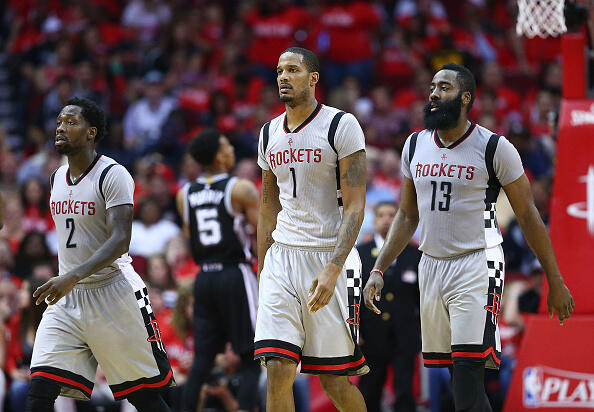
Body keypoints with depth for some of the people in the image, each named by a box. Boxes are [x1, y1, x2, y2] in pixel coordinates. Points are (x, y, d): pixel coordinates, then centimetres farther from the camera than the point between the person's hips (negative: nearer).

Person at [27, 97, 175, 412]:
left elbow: (120, 239, -22)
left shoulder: (113, 175, -12)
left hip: (112, 290, -6)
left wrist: (74, 276, -34)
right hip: (66, 296, 6)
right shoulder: (57, 179, 12)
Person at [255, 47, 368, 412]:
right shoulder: (269, 134, 12)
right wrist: (262, 271, 16)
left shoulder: (341, 126, -7)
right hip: (282, 258, 5)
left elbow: (355, 205, -12)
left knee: (335, 381, 0)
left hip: (330, 258, -5)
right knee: (278, 370, -9)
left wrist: (333, 269, -23)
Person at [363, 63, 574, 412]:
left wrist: (556, 283, -1)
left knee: (468, 374, -17)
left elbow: (529, 217, -2)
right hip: (431, 266, 6)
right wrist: (378, 270, 11)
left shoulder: (494, 148, -7)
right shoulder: (415, 146, 9)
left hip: (476, 268, -6)